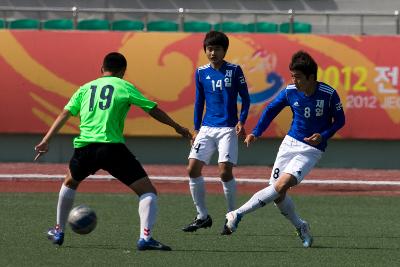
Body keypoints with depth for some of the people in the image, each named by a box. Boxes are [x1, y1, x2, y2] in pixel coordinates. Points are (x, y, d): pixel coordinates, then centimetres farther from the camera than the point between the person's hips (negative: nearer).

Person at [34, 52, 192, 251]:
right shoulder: (124, 86, 8)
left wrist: (45, 141, 14)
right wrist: (177, 128, 17)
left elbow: (64, 115, 14)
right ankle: (145, 237, -20)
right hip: (112, 147, -4)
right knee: (148, 191, -1)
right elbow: (153, 110, 7)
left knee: (70, 183, 35)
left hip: (84, 147, 4)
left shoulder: (86, 88, 19)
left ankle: (58, 231, 37)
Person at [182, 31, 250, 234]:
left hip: (228, 129, -4)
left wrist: (241, 121, -10)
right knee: (193, 169, -4)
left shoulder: (234, 70, -2)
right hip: (206, 128, 4)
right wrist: (196, 128, 13)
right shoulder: (201, 72, 8)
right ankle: (202, 216, 8)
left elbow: (245, 98, 3)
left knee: (225, 172, -14)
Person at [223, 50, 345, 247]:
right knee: (277, 192, -3)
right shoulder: (290, 91, -6)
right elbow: (271, 109, 10)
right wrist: (256, 133, 0)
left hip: (312, 149, -4)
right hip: (290, 143, 4)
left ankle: (239, 214, -18)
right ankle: (300, 227, 19)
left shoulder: (328, 94, -15)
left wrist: (323, 136, -18)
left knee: (282, 185, -21)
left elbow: (339, 120, -2)